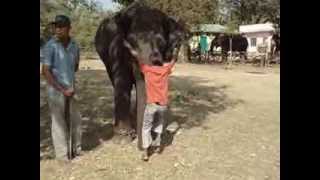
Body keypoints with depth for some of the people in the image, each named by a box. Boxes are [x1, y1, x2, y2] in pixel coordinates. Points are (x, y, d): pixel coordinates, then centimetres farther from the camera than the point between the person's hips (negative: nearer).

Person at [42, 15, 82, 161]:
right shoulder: (50, 46, -13)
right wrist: (62, 90, -16)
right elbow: (45, 72, -15)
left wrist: (71, 86, 10)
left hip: (71, 89, 6)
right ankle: (62, 154, 15)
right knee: (59, 122, 2)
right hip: (56, 90, -5)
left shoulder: (74, 45, 3)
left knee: (75, 120, 12)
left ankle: (75, 149, 29)